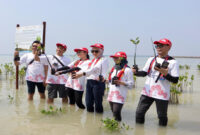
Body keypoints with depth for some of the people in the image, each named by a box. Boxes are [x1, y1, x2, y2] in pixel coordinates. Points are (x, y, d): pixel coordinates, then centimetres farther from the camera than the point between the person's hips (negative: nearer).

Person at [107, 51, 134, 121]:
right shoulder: (114, 68, 18)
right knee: (114, 113, 12)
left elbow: (131, 84, -10)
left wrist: (120, 82, -22)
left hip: (119, 96, -7)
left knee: (116, 112, -13)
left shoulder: (127, 70, -7)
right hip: (111, 95, 8)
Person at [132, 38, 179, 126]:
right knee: (139, 112, 5)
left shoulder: (173, 62, -5)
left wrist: (165, 73, -22)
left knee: (162, 116, 6)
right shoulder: (151, 59, 10)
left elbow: (175, 80, -8)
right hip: (147, 92, 4)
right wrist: (136, 72, -8)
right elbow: (144, 73, 11)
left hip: (162, 95, -4)